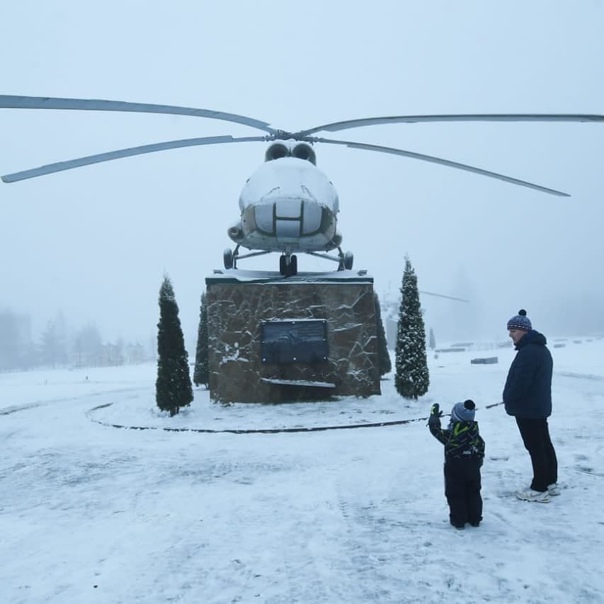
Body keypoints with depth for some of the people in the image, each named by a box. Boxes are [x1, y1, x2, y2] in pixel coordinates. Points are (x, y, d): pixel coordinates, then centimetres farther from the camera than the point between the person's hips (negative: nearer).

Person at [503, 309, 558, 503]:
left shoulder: (527, 351, -23)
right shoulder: (542, 349, 13)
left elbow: (520, 382, -26)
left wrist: (508, 399, -8)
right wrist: (511, 399, 16)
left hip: (527, 408, -11)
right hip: (540, 406, 11)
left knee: (535, 447, -4)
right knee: (544, 444, 16)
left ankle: (539, 489, 2)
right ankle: (550, 483, 26)